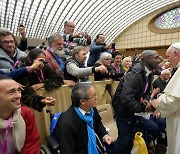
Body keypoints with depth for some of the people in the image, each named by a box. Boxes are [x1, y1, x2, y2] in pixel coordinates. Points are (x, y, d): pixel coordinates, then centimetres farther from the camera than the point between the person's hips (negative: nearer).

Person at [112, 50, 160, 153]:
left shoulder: (149, 74, 1)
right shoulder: (134, 75, -28)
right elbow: (126, 98, -35)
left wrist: (146, 99, -8)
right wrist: (142, 108, -24)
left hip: (134, 109, 9)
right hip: (124, 109, -8)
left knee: (131, 137, 22)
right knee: (123, 139, 2)